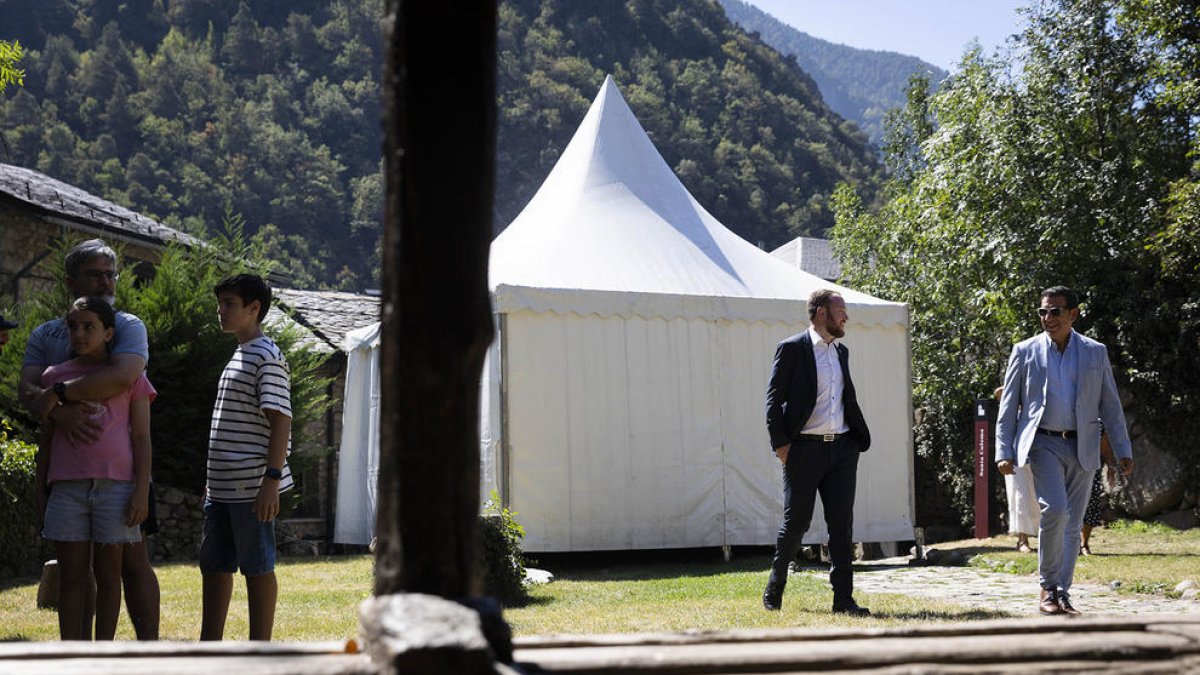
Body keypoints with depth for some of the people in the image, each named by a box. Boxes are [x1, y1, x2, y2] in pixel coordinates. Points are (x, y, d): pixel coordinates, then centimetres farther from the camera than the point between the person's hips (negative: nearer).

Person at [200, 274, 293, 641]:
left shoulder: (267, 357, -11)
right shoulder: (238, 356, 18)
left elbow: (280, 419, -18)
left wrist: (272, 478, -24)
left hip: (252, 486, -10)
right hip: (224, 487, 10)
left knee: (257, 568, -2)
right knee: (214, 565, 13)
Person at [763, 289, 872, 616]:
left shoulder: (841, 352, 16)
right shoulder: (792, 349, -3)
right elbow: (774, 399, -6)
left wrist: (859, 440, 13)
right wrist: (780, 444, -12)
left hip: (842, 448, 5)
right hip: (805, 449, -5)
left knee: (842, 524, 1)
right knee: (796, 521, 1)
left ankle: (843, 598, 2)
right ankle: (774, 588, 20)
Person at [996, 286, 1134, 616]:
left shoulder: (1095, 353, 9)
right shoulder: (1025, 351, 5)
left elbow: (1110, 405, 11)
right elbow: (1008, 406, 6)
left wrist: (1123, 450, 5)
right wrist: (1004, 451, -1)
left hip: (1081, 448, 2)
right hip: (1042, 443, -2)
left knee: (1072, 524, 3)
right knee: (1055, 509, -20)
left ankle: (1062, 594, 12)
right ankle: (1047, 587, -8)